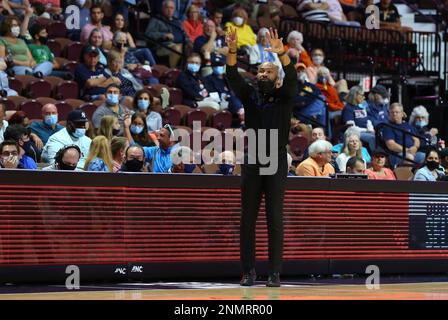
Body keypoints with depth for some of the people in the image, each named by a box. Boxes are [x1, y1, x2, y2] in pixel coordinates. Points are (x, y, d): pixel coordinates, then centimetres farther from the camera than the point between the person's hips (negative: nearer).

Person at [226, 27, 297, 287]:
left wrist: (282, 53, -30)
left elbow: (292, 78, -14)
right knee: (248, 220, 2)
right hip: (252, 163, 2)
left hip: (277, 164, -2)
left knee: (275, 220, -2)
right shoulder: (250, 96, 9)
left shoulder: (284, 98, 4)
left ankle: (275, 273, -1)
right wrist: (232, 51, -22)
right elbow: (233, 77, -5)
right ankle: (248, 271, 8)